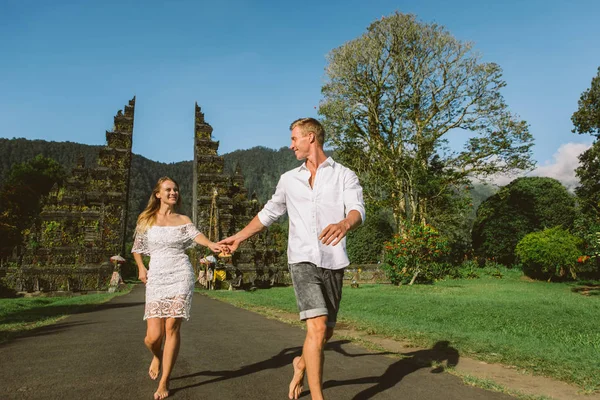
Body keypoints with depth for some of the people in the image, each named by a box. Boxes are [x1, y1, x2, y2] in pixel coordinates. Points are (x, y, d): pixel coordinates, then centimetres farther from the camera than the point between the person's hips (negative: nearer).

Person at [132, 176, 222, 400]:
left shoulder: (183, 220, 7)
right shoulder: (146, 219, 9)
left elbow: (196, 236, -13)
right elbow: (137, 248, 20)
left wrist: (210, 244, -34)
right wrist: (141, 268, 4)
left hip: (181, 275, 0)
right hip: (156, 277, 1)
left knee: (172, 327, -7)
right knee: (153, 336, -6)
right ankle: (157, 357, 32)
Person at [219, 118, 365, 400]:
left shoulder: (345, 176, 1)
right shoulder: (289, 179, 11)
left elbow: (357, 210, -16)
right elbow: (269, 212, 24)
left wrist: (344, 224, -39)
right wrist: (240, 236, 24)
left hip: (333, 262, 0)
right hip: (303, 260, 0)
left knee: (326, 332, 12)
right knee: (317, 328, -17)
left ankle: (301, 363, 43)